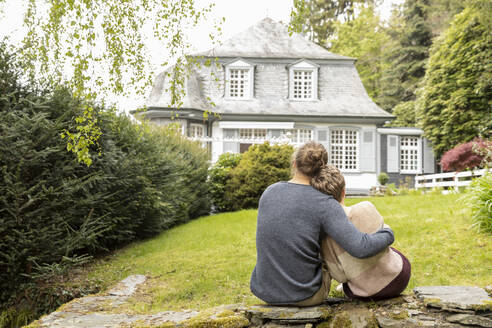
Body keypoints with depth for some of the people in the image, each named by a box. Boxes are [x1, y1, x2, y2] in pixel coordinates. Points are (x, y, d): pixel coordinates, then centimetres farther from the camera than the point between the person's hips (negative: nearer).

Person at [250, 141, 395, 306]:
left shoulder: (269, 192, -1)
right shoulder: (324, 204, -17)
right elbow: (360, 248, -23)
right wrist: (387, 234, -4)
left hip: (264, 291, 4)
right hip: (303, 296, -4)